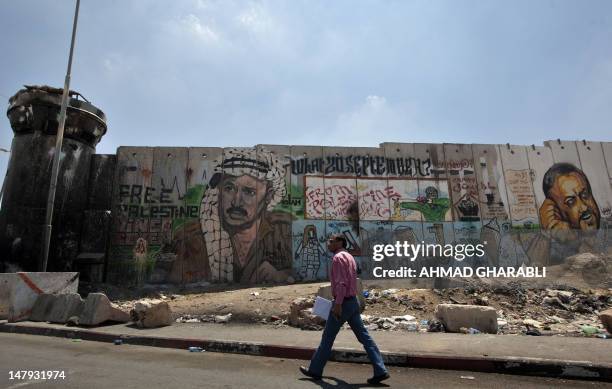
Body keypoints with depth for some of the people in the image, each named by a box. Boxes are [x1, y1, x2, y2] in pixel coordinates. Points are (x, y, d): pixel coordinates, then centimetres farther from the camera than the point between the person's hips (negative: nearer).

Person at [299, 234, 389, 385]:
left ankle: (315, 370, 19)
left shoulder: (338, 257, -14)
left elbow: (341, 283, -23)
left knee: (327, 338, 5)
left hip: (343, 303, -9)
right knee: (364, 337, 7)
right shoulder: (349, 257, 15)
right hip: (353, 302, 9)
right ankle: (380, 371, 5)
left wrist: (338, 304, -24)